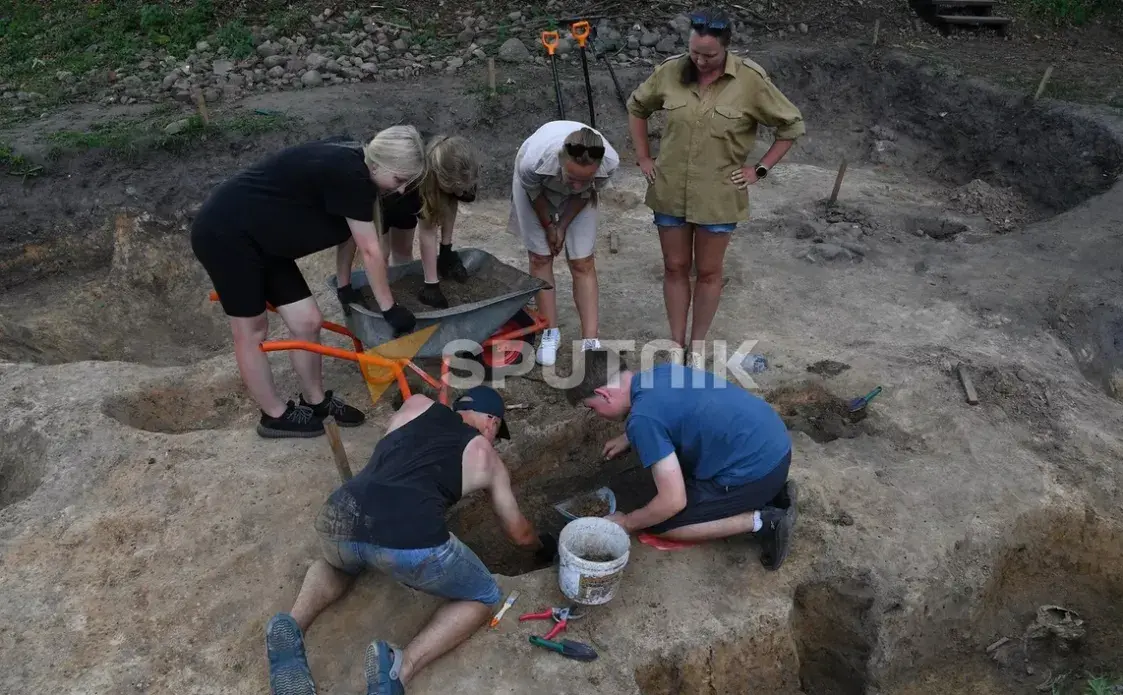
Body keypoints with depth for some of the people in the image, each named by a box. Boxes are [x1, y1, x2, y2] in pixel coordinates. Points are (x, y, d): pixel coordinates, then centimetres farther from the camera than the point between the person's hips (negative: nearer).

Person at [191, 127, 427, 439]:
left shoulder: (349, 163, 3)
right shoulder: (349, 175, -26)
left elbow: (347, 232, 13)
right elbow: (370, 250, -20)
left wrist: (344, 286, 17)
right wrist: (390, 308, -11)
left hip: (260, 239, 9)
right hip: (224, 234, -9)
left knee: (308, 321, 8)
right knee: (252, 330, 4)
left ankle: (314, 401, 25)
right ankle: (275, 416, 20)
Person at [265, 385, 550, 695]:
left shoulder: (416, 405, 29)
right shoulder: (486, 457, 23)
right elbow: (519, 534, 34)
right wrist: (543, 544, 57)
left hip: (338, 520, 5)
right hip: (409, 540, -4)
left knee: (338, 564, 41)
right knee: (483, 598, 21)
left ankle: (292, 627, 11)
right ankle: (400, 667, -3)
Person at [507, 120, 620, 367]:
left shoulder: (610, 162, -39)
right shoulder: (533, 159, -44)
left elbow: (584, 192, -15)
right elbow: (534, 192, -19)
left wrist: (563, 227, -10)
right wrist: (548, 227, -5)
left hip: (577, 199, 1)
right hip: (537, 187, -1)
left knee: (583, 264, -2)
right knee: (540, 258, 1)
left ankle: (590, 342, 1)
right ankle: (551, 334, 15)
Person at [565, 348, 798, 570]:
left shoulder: (643, 419, -21)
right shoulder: (661, 372, 5)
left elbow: (674, 501, -19)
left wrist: (627, 523, -1)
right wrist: (629, 438, 27)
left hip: (755, 470, -9)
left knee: (658, 524, 3)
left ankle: (761, 521, -2)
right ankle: (772, 492, 18)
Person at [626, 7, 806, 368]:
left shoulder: (751, 80, -12)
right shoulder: (670, 71, -6)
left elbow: (792, 125, -1)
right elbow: (636, 107, 12)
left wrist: (760, 169, -6)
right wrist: (643, 158, 6)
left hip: (718, 196, -2)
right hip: (670, 191, 2)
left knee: (708, 271, 10)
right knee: (675, 268, 11)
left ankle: (697, 347, 27)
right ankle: (676, 346, 26)